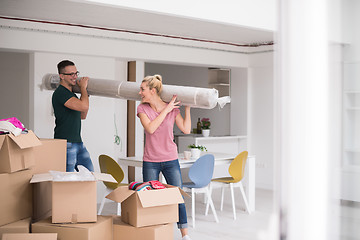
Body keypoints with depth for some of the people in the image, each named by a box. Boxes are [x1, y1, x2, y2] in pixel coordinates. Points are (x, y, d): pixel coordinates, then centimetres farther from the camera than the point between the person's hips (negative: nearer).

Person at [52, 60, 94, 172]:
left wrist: (85, 94, 16)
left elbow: (82, 116, 23)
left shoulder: (71, 93, 17)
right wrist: (83, 87, -10)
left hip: (78, 142, 10)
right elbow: (84, 106, -26)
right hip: (65, 143, -9)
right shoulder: (60, 93, -15)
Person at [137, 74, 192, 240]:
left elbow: (186, 129, -6)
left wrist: (187, 108, -6)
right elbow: (150, 128, -18)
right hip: (150, 161, 0)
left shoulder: (173, 108, -2)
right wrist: (166, 110, -18)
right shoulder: (142, 108, -2)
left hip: (170, 160, 0)